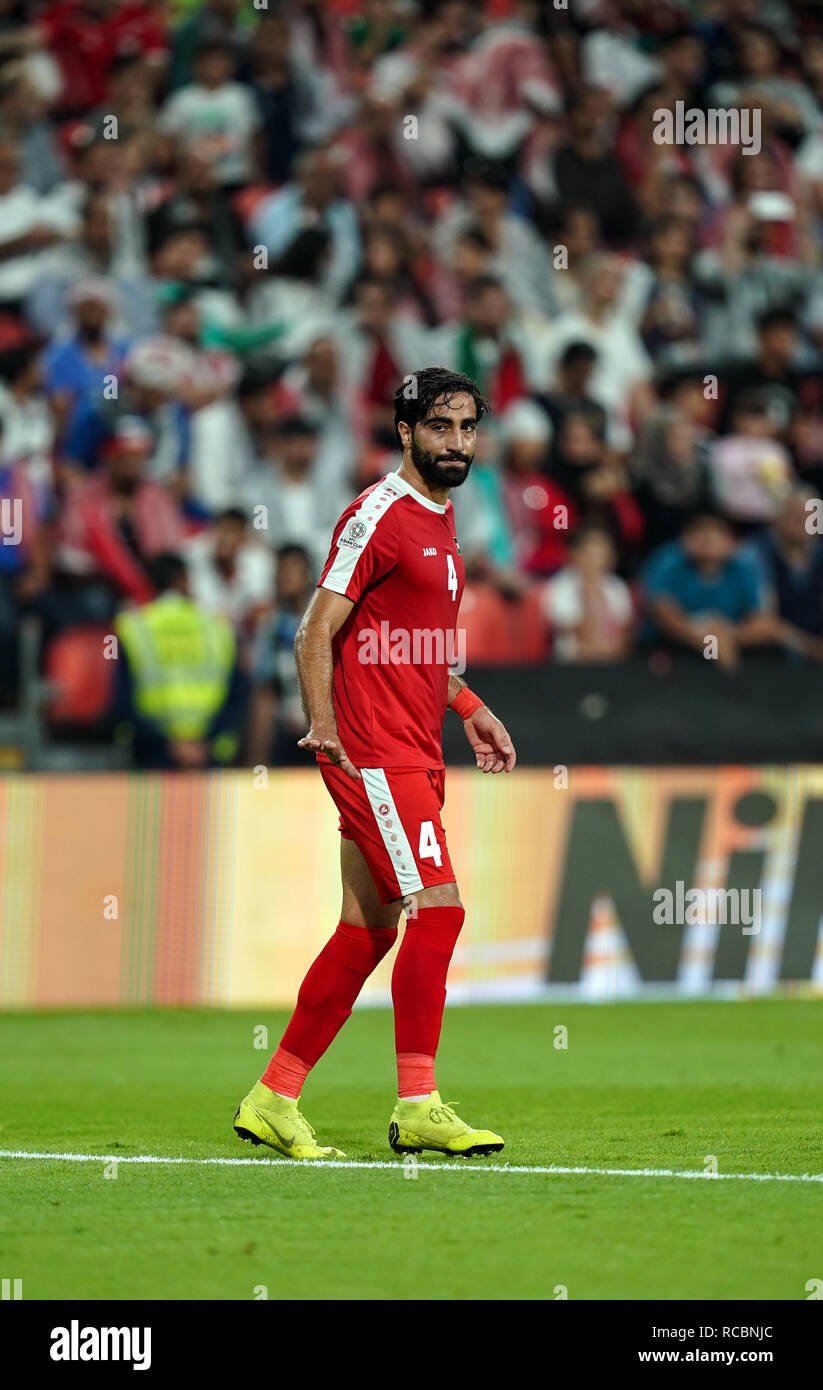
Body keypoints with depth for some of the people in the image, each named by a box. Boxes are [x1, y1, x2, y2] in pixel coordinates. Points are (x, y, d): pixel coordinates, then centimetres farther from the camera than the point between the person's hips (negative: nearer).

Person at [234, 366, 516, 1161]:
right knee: (437, 909, -14)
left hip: (414, 756, 9)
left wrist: (469, 709, 23)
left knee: (368, 931, 9)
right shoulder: (380, 515, -10)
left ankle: (273, 1100, 14)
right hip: (374, 752, -9)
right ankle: (418, 1106, -11)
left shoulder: (440, 520, 18)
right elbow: (318, 630, -15)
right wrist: (324, 725, -25)